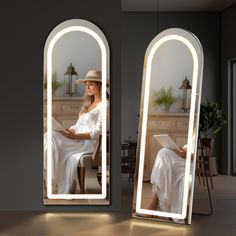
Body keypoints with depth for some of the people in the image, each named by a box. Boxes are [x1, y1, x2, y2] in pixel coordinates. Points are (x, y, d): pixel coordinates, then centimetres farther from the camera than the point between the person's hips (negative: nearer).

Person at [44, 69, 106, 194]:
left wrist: (75, 136, -20)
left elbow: (97, 133, -12)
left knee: (51, 138, -25)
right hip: (76, 139, 8)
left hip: (88, 143, -8)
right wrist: (67, 131, 1)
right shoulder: (88, 104, 24)